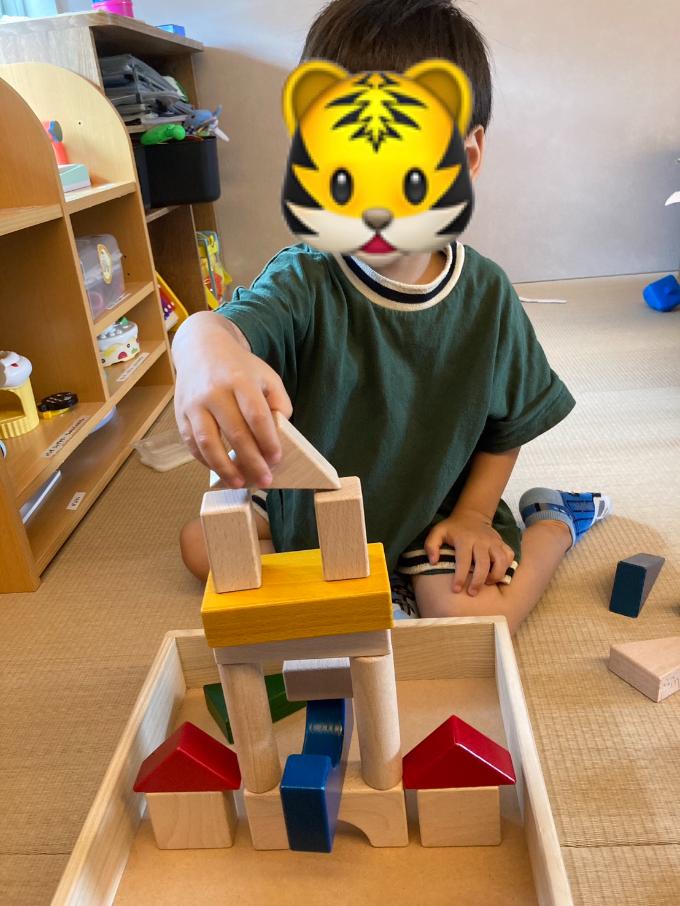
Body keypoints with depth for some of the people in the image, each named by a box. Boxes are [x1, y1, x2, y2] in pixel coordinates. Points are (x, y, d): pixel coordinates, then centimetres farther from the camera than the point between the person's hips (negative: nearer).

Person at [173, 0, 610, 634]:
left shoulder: (486, 295, -15)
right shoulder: (304, 280, -21)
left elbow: (508, 422, -2)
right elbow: (239, 321, -45)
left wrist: (473, 514, -10)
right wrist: (206, 343, -69)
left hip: (435, 510, -1)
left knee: (473, 618, -20)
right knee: (201, 546, 0)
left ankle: (553, 521, 11)